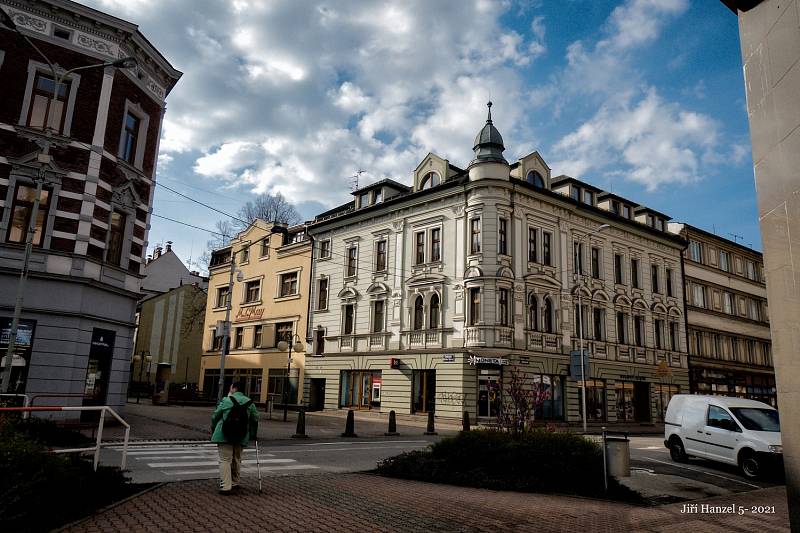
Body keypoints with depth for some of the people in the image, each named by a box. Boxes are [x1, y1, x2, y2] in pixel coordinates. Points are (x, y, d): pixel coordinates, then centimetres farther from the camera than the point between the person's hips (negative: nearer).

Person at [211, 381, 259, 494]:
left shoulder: (226, 400, -5)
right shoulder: (249, 402, 7)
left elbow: (215, 416, 0)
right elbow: (255, 419, 10)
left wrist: (213, 430, 16)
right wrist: (253, 434, 22)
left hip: (224, 435, -4)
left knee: (225, 460, -1)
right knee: (237, 460, 19)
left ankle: (226, 486, -8)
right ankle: (235, 483, 30)